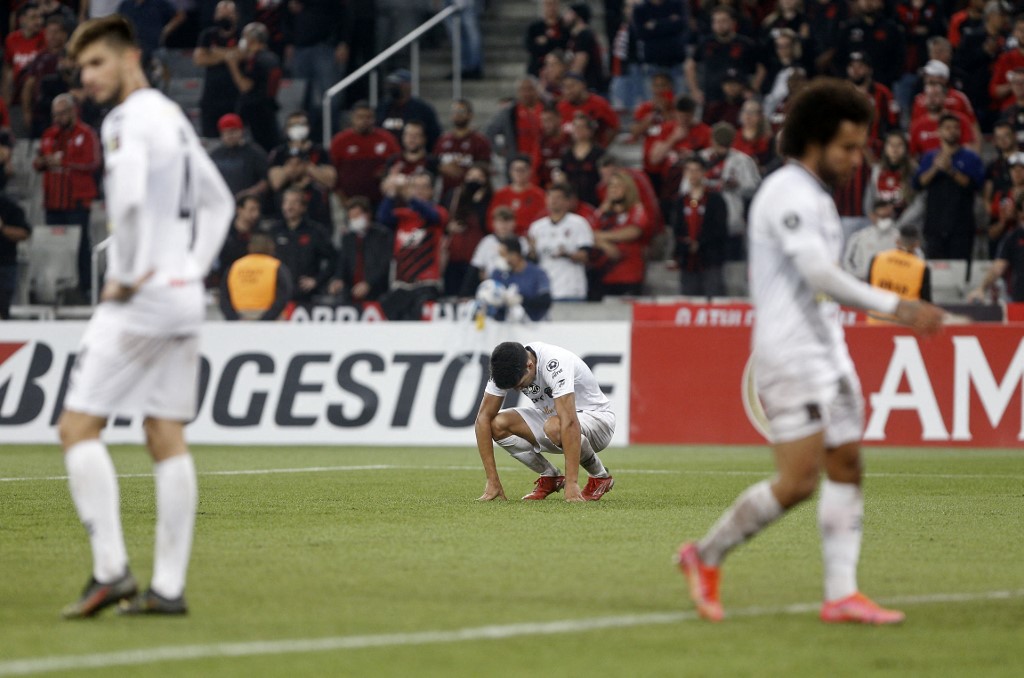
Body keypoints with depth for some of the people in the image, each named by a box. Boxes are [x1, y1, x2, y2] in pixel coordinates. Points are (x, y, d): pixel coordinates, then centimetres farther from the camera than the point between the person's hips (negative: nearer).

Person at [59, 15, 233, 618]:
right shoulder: (175, 117, 18)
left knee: (79, 425, -5)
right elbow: (218, 201, 27)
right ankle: (169, 586, 5)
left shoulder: (132, 119, -11)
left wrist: (128, 275, -17)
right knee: (167, 439, 7)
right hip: (185, 297, 9)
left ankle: (111, 569, -13)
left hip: (142, 298, -9)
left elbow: (132, 197, -28)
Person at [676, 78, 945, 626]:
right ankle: (706, 556, 4)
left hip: (826, 351, 10)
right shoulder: (788, 192, -14)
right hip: (790, 358, -10)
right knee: (798, 482, -11)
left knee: (847, 467, 3)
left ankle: (841, 593, 1)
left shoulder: (815, 196, 18)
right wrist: (898, 308, -27)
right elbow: (821, 276, -25)